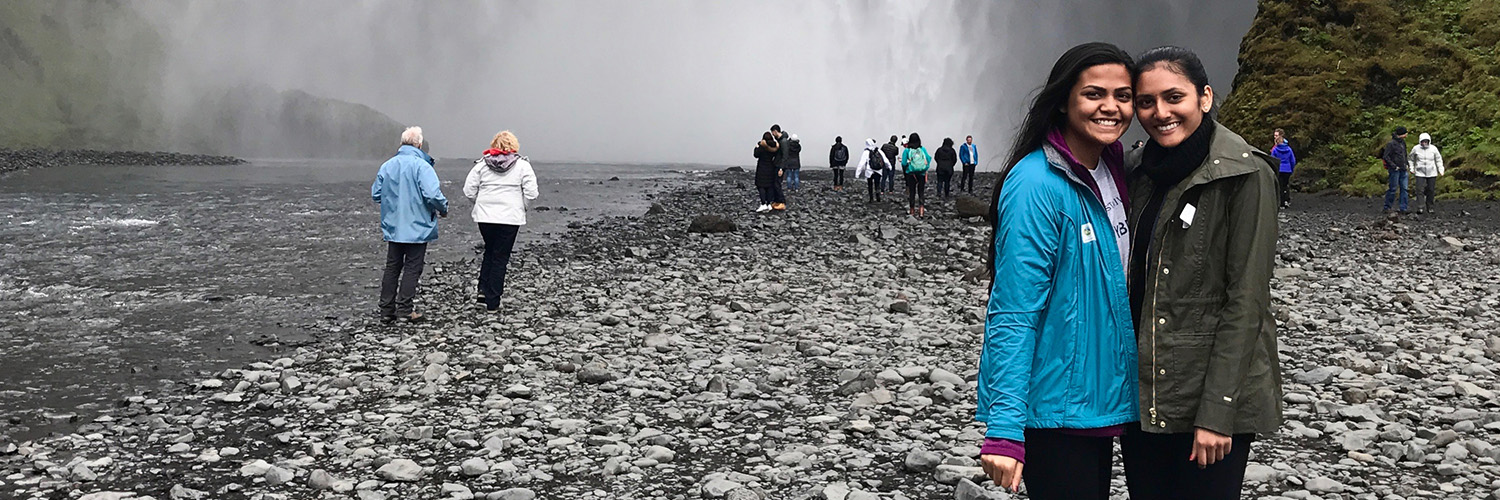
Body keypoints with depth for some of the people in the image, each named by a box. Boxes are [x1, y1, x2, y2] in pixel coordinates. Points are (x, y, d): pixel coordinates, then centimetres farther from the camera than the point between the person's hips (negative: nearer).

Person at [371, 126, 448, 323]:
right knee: (412, 268, 3)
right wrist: (443, 210, -5)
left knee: (392, 268, 12)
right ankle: (405, 308, 0)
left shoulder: (387, 166, 3)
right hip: (417, 228, -5)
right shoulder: (421, 166, -15)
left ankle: (386, 310, 13)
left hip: (392, 228, 5)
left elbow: (375, 194, 9)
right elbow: (433, 195, -23)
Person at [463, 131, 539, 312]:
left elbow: (468, 191, 0)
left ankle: (483, 289, 11)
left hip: (485, 217, 2)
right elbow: (531, 193, -7)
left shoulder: (482, 164, 3)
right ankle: (492, 302, 6)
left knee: (490, 251, 24)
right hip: (510, 218, -2)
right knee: (500, 258, 5)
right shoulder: (522, 165, -3)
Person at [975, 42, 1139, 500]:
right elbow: (1012, 315, -22)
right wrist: (1004, 430, -25)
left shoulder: (1114, 174, 6)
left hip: (1102, 400, 8)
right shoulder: (1037, 185, -19)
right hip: (1054, 410, -8)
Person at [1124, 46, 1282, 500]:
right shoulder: (1138, 170, 7)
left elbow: (1246, 299, -15)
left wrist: (1217, 412, -18)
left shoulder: (1244, 176, -12)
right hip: (1140, 393, 6)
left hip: (1211, 390, -6)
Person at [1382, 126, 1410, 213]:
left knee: (1404, 188, 3)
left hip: (1403, 170, 8)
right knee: (1392, 188, -4)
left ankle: (1403, 208, 4)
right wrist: (1394, 166, -17)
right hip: (1394, 170, -8)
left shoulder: (1403, 142, 13)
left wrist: (1406, 164, 14)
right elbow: (1385, 157, -16)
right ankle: (1387, 207, 7)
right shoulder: (1391, 144, -12)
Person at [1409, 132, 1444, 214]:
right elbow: (1411, 159, 13)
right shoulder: (1416, 149, -3)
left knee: (1431, 191, 6)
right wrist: (1412, 169, 6)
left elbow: (1438, 160, 10)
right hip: (1420, 173, -1)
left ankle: (1429, 207, 19)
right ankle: (1421, 208, -16)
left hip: (1432, 173, 1)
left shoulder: (1433, 149, -1)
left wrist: (1440, 170, 7)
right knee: (1420, 190, -13)